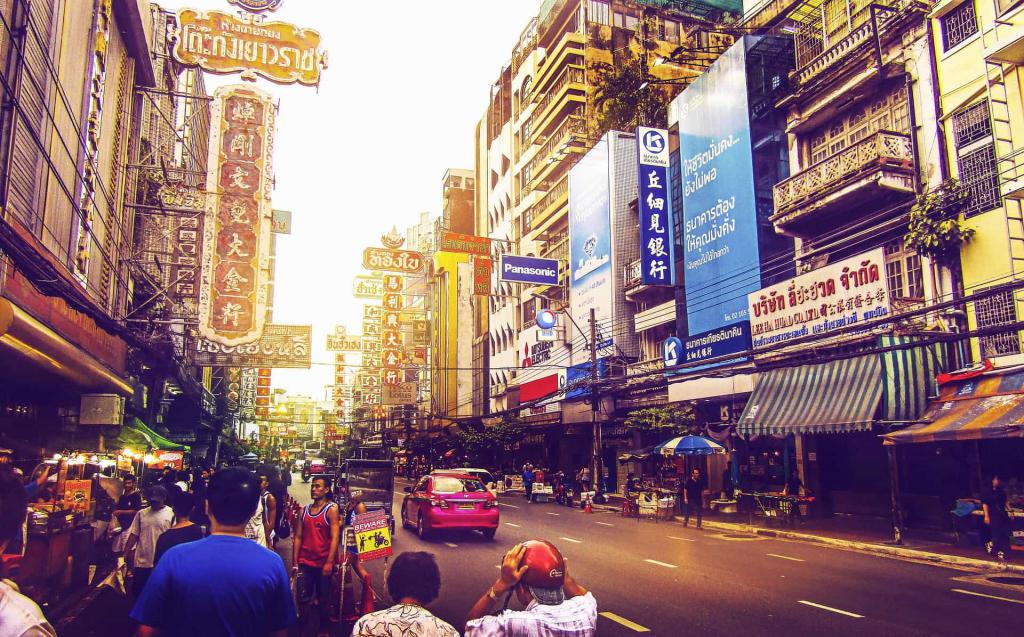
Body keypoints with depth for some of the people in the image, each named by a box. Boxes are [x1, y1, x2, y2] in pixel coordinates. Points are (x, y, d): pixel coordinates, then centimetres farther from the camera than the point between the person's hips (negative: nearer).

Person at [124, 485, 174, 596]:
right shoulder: (141, 514, 5)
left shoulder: (171, 514, -7)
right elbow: (134, 535, 7)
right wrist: (125, 553, 3)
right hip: (141, 561, 4)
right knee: (137, 591, 14)